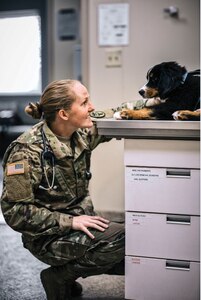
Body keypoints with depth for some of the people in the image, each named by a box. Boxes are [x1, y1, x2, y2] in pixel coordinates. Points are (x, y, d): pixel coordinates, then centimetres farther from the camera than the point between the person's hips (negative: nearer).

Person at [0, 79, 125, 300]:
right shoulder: (28, 151, -22)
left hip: (80, 220, 8)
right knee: (124, 239, -25)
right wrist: (70, 222, -25)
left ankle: (68, 269, 15)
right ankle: (59, 277, -3)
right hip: (48, 237, -8)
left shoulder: (81, 134, -2)